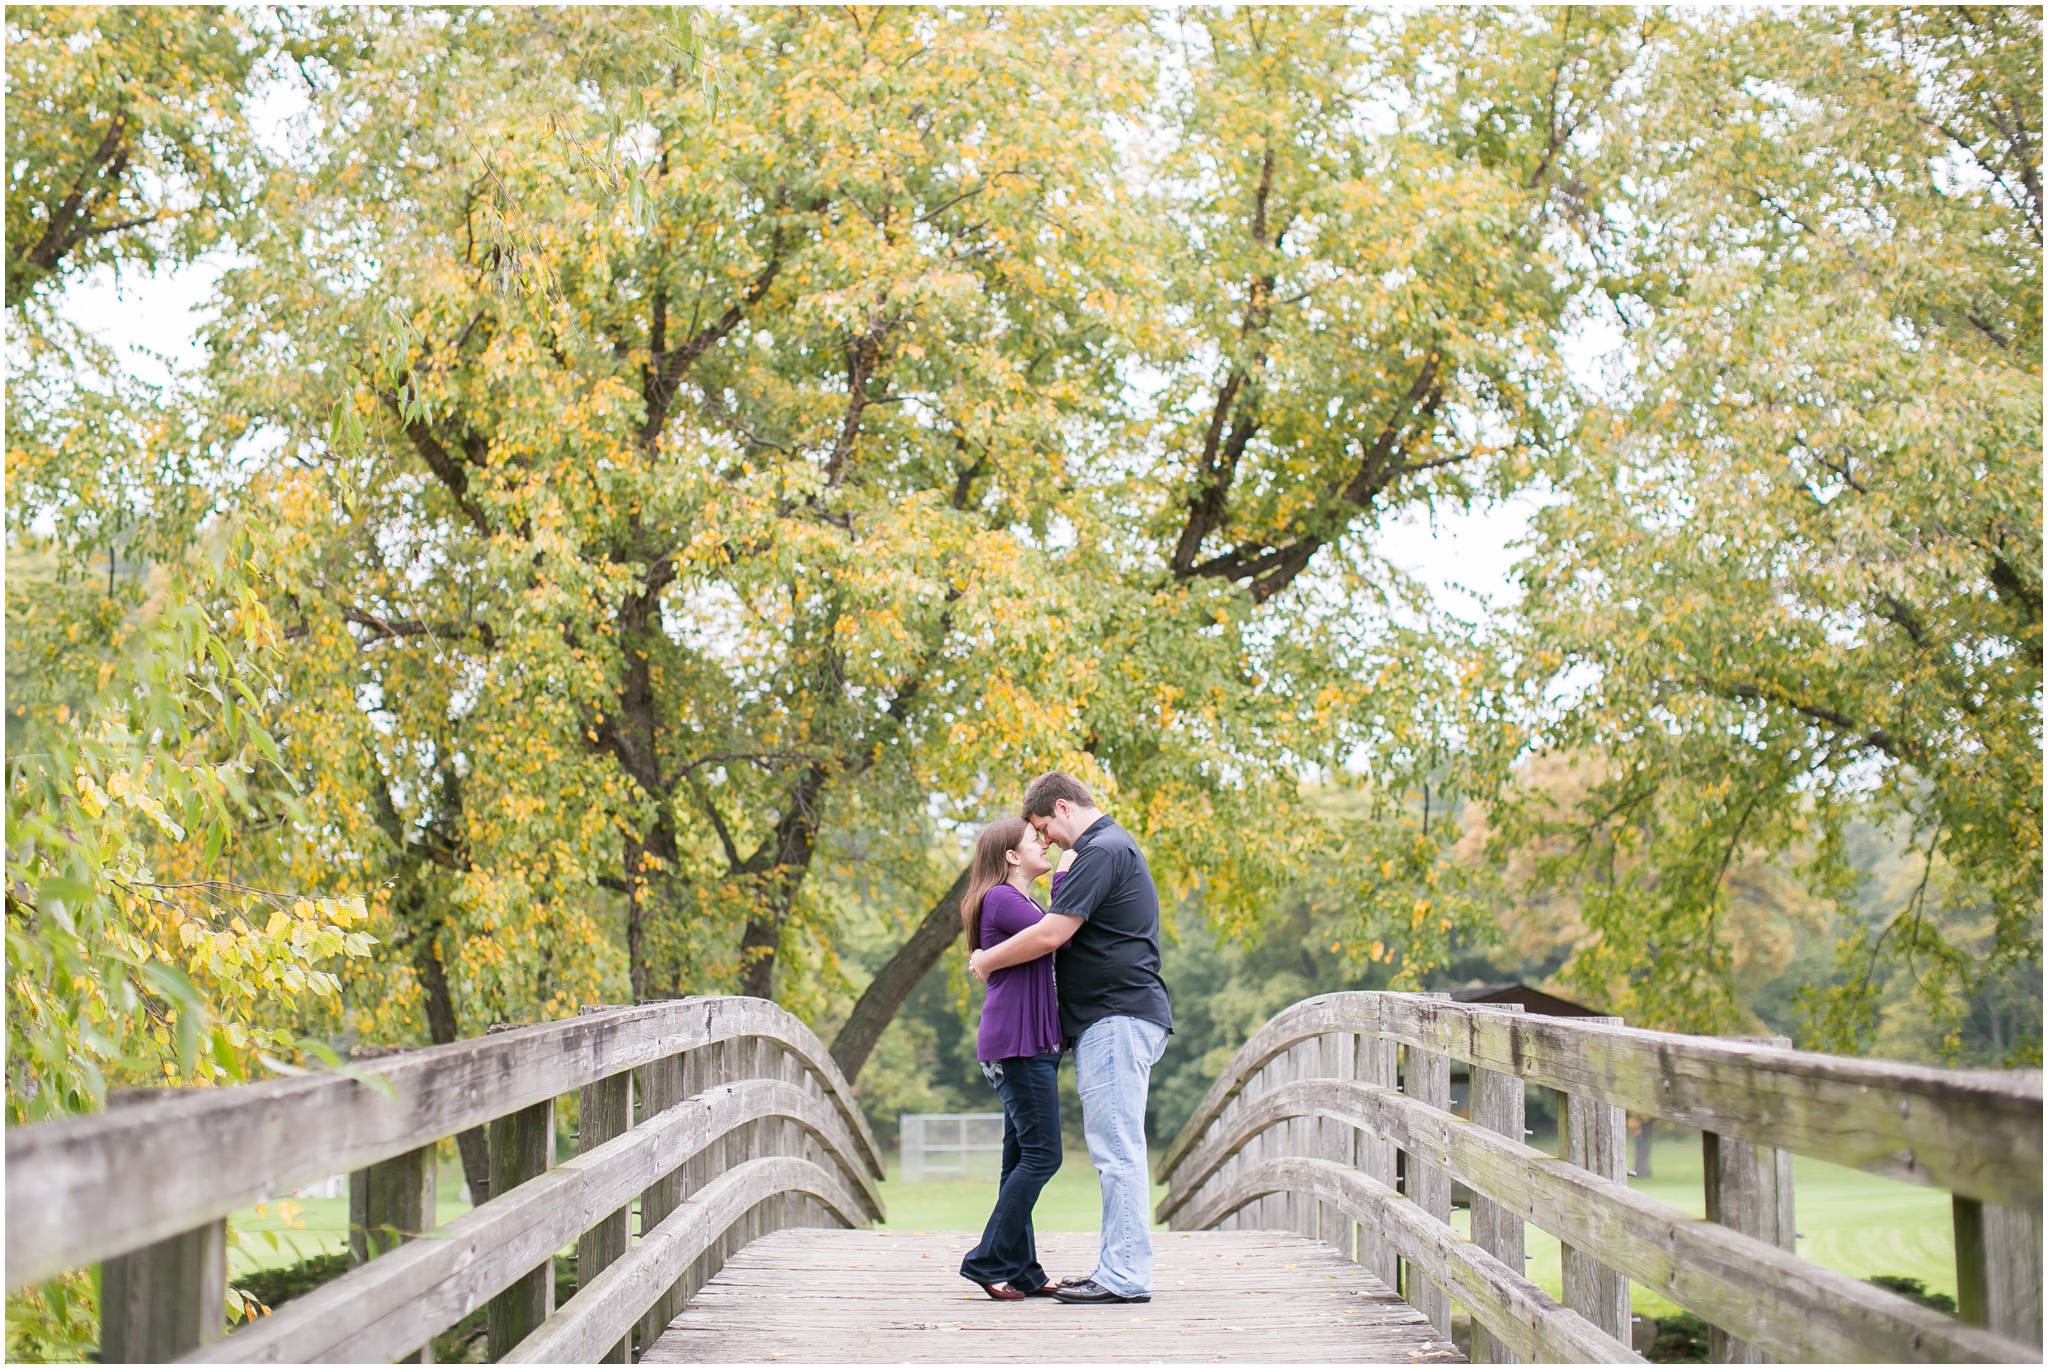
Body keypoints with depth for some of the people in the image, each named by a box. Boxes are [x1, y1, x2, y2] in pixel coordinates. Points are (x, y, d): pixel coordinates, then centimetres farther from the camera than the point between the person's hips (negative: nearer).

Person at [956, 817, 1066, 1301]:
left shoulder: (1021, 903, 22)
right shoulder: (1001, 899, -9)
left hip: (1033, 1045, 10)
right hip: (1017, 1044, -10)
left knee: (1022, 1159, 8)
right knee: (1041, 1155, -12)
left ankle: (1022, 1272, 10)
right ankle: (990, 1262, -8)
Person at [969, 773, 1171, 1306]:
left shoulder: (1102, 852, -13)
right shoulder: (1112, 848, 21)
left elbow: (1050, 934, -18)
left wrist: (987, 961, -5)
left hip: (1118, 1018, -11)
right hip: (1109, 1021, 11)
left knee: (1116, 1148, -10)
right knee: (1114, 1148, 11)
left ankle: (1125, 1277, -9)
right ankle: (1118, 1268, 14)